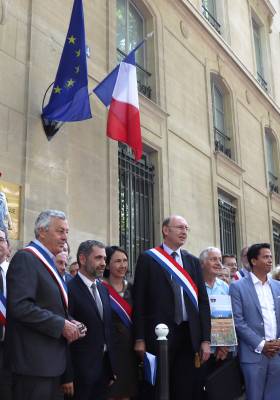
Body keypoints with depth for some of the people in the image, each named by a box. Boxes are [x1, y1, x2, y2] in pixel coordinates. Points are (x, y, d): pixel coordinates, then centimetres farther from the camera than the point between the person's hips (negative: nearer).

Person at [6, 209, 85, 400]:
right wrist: (61, 325, -19)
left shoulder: (47, 262, 17)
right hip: (34, 361, -9)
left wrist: (70, 323, 5)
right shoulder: (25, 258, -12)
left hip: (51, 359, 9)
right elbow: (20, 306, -23)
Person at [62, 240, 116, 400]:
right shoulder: (70, 290, -13)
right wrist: (67, 376, -16)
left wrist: (112, 369, 13)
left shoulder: (103, 289, 10)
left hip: (105, 365, 7)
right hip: (81, 369, -7)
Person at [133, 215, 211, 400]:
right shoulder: (148, 258, 0)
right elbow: (139, 300, -3)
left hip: (188, 335, 4)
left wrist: (205, 339, 2)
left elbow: (203, 301, 9)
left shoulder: (193, 261, 12)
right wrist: (139, 339, -8)